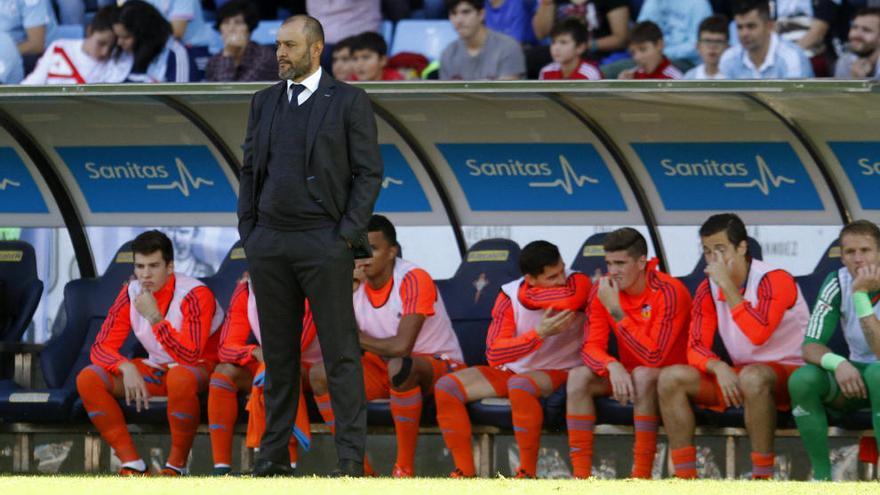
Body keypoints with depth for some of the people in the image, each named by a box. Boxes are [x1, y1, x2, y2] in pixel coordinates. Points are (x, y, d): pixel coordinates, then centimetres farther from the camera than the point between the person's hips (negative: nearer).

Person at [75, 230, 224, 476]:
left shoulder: (195, 295, -22)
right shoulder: (131, 294, -6)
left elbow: (189, 356, -31)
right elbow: (101, 347, -6)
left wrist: (155, 318, -36)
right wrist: (127, 368, -27)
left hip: (200, 369, -6)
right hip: (155, 370, 6)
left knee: (180, 377, -43)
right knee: (88, 379, -16)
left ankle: (177, 464, -23)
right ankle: (133, 464, -16)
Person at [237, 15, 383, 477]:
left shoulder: (350, 102, -3)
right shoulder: (264, 102, 11)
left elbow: (369, 173, -4)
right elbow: (251, 170, 15)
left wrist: (347, 238, -11)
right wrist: (248, 235, 6)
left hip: (324, 243, -4)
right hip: (269, 243, 4)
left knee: (340, 352, -4)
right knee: (278, 352, 7)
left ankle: (351, 457, -4)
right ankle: (273, 454, 10)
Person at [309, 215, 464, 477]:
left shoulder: (414, 280, -23)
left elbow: (401, 346, -32)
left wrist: (357, 339, -16)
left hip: (440, 365, -7)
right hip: (386, 366, 7)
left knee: (399, 367, -41)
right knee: (320, 373, -13)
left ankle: (405, 468, -30)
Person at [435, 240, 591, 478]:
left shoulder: (578, 283, -14)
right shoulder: (510, 295, -8)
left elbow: (572, 299, -40)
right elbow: (494, 355, -16)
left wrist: (527, 295, -22)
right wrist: (539, 333, -29)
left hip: (559, 371, -5)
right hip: (511, 372, 5)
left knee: (519, 385, -39)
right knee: (446, 387, -12)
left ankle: (528, 474, -28)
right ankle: (465, 472, -10)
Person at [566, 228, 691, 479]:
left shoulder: (669, 292, -23)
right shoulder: (602, 290, -6)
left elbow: (654, 357, -29)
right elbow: (591, 347, -9)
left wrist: (616, 311, -32)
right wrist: (612, 366, -33)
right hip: (624, 374, 5)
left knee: (643, 374, -37)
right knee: (578, 376, -20)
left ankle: (642, 475, -34)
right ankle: (581, 475, -24)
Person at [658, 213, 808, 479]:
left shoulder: (774, 281, -17)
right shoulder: (708, 290, 4)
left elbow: (758, 334, -32)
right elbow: (696, 348, 0)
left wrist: (727, 286, -28)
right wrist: (718, 367, -22)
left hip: (790, 371, -7)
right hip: (735, 376, 7)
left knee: (752, 376, -40)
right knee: (671, 377, -11)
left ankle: (762, 478, -33)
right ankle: (685, 477, -14)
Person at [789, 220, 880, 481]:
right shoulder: (838, 283, -6)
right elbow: (810, 346, -8)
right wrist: (837, 363, -32)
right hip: (854, 373, 4)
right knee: (801, 379, -24)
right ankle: (822, 477, -18)